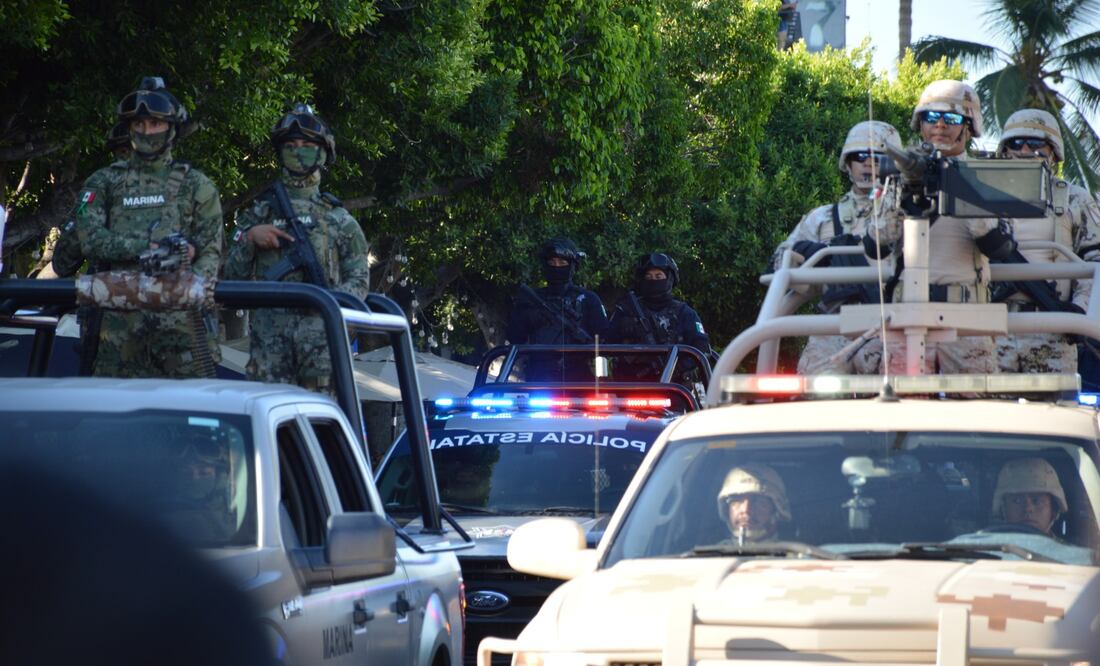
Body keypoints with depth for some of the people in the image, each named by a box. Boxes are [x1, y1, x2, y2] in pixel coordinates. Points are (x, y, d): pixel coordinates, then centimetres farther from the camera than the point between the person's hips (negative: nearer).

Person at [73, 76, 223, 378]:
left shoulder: (195, 185, 13)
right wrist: (150, 247, -11)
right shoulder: (104, 182, 14)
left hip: (180, 317, -1)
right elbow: (90, 238, -1)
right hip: (119, 316, 1)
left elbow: (210, 252, 6)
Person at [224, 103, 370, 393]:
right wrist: (249, 238, -2)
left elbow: (359, 280, 10)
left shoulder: (338, 218, 14)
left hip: (319, 327, -1)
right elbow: (233, 276, 15)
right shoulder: (259, 212, 18)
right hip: (269, 330, 1)